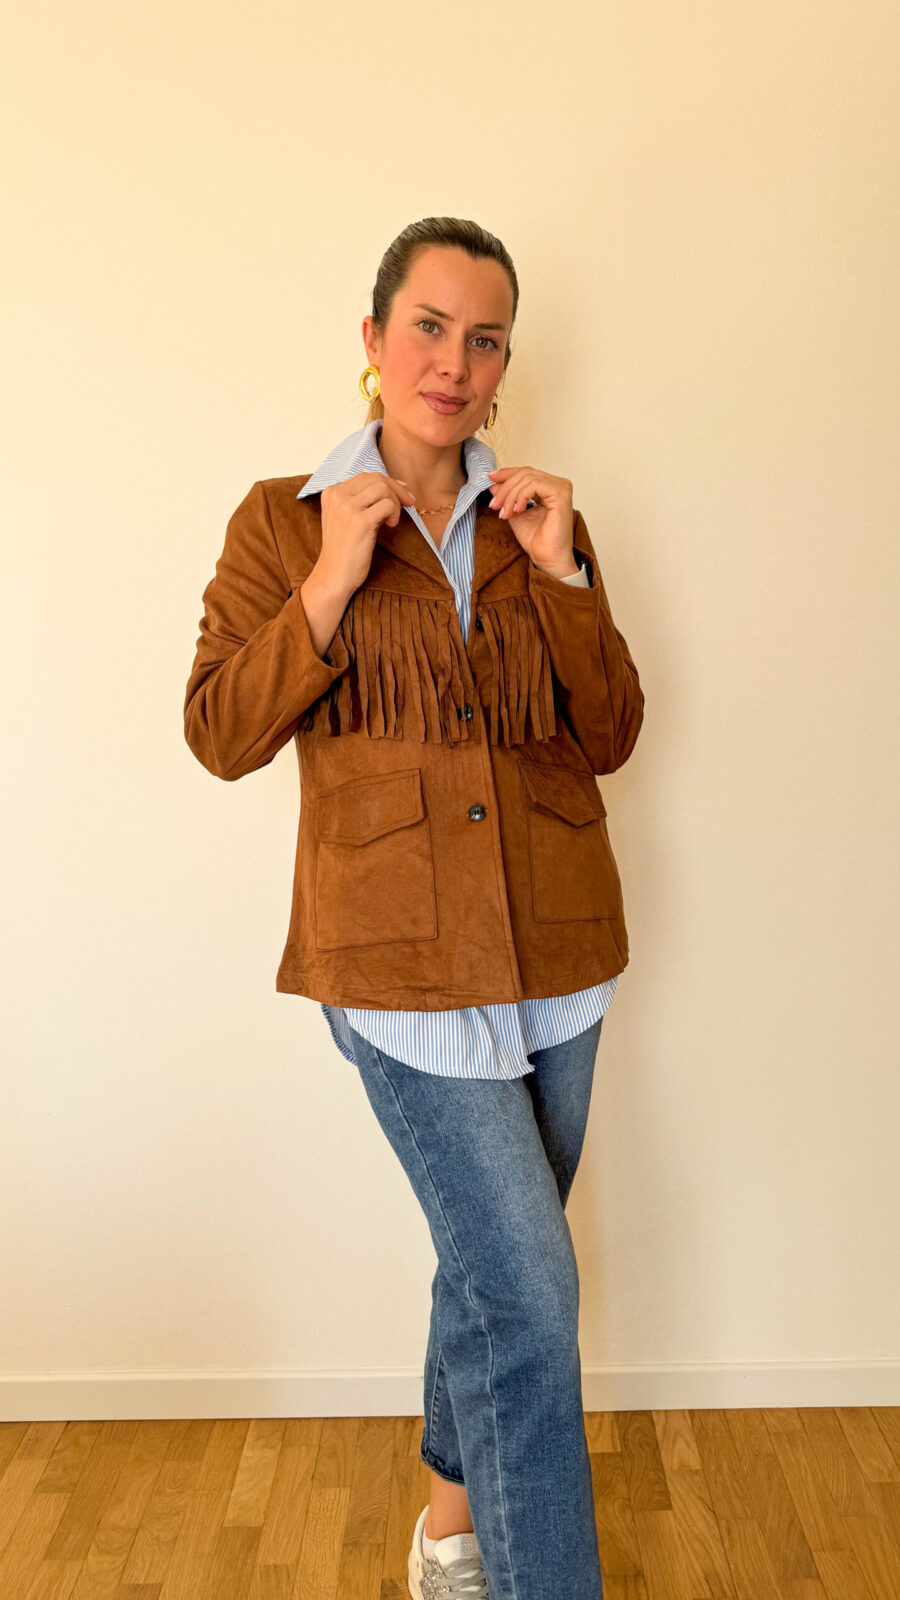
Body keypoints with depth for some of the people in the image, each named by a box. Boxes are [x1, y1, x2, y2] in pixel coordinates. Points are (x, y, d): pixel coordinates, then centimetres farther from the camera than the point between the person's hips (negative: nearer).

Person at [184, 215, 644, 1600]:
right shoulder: (284, 521, 0)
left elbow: (611, 736, 3)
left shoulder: (540, 521, 8)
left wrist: (563, 578, -10)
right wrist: (331, 584, -16)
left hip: (553, 941, 5)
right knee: (529, 1287, -8)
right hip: (404, 955, -4)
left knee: (496, 1261, 19)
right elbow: (222, 736, -6)